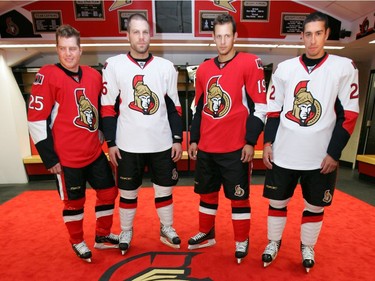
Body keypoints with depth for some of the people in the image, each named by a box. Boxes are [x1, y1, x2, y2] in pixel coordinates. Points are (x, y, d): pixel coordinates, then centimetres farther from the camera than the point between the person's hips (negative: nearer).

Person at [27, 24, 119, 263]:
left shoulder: (94, 75, 6)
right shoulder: (48, 75, -10)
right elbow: (36, 119, -11)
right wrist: (49, 157, -11)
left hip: (95, 152, 6)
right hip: (67, 158, -5)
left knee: (109, 191, 13)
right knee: (74, 201, 11)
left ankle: (103, 236, 36)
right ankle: (77, 242, 38)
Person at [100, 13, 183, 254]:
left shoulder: (166, 67, 4)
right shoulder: (114, 65, -1)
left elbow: (174, 106, 6)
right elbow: (108, 108, 0)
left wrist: (178, 139, 2)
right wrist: (111, 142, -2)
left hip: (162, 143, 2)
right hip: (128, 144, -1)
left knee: (164, 188, 13)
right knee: (128, 191, 13)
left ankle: (167, 229, 35)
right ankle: (126, 232, 37)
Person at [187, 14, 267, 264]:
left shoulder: (250, 63, -3)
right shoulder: (203, 69, 12)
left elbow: (259, 107, -7)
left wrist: (250, 142, -12)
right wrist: (194, 139, 13)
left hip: (235, 148, -5)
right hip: (206, 148, 6)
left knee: (238, 196, 8)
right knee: (207, 193, 17)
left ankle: (242, 241, 30)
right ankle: (207, 234, 38)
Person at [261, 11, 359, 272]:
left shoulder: (344, 67, 0)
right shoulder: (284, 68, 4)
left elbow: (349, 114, -2)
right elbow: (273, 109, 7)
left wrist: (334, 153, -8)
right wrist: (268, 143, 0)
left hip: (321, 156, 0)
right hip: (283, 153, 1)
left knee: (315, 205, 15)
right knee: (277, 201, 11)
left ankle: (307, 247, 39)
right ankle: (274, 243, 35)